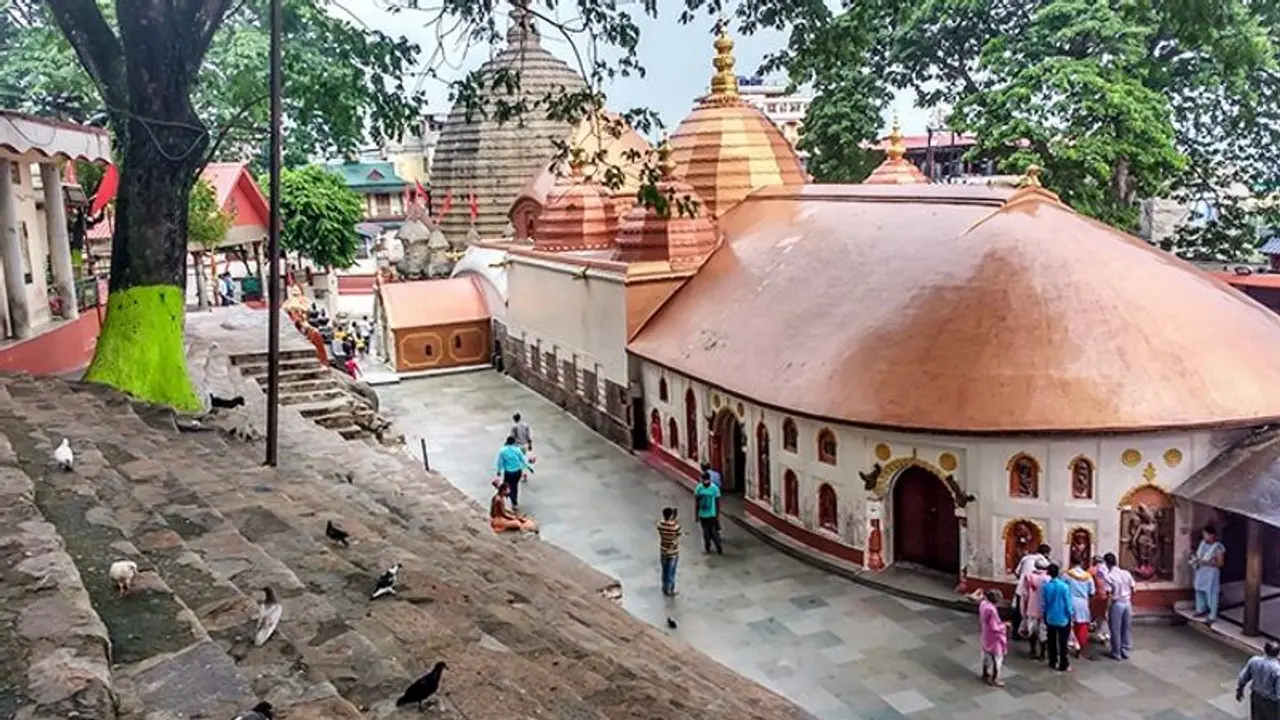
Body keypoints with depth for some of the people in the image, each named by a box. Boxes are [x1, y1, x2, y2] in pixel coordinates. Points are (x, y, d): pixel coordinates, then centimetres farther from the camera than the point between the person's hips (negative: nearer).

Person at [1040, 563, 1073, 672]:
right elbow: (1068, 604, -12)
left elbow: (1043, 604, -2)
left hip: (1050, 618, 2)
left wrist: (1044, 614, 13)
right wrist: (1070, 615, 4)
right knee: (1062, 643, 5)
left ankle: (1053, 662, 23)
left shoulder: (1045, 587, -10)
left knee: (1052, 642, 15)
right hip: (1063, 618, -2)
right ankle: (1064, 665, 8)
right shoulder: (1064, 586, -18)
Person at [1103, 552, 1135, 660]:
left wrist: (1106, 610, -9)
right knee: (1126, 628, 15)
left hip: (1116, 604, -5)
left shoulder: (1109, 576, -16)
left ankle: (1116, 653, 14)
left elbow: (1108, 595, -17)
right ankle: (1125, 651, 23)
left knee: (1116, 630, 6)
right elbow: (1132, 590, 6)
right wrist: (1130, 602, 19)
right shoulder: (1126, 573, 1)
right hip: (1127, 603, 5)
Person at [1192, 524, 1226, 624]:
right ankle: (1201, 610, 35)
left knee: (1211, 594, -3)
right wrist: (1196, 559, -3)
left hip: (1211, 573, -8)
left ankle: (1213, 616, 5)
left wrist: (1207, 563, -25)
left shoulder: (1218, 547, -17)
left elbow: (1220, 563, -16)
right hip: (1200, 571, 8)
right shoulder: (1203, 543, 4)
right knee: (1199, 591, 18)